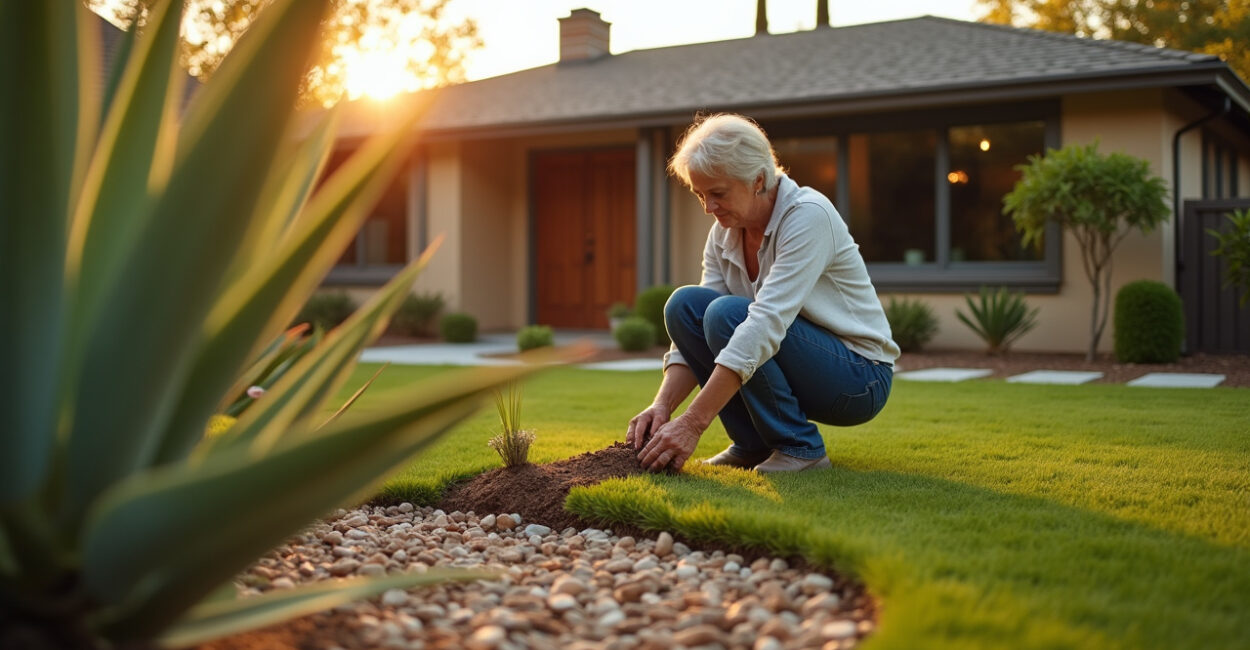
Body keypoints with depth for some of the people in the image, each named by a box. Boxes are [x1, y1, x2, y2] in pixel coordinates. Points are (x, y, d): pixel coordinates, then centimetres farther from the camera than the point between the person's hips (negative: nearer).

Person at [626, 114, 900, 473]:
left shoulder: (808, 215, -24)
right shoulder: (724, 232, -1)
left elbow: (766, 323, -35)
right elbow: (693, 330, -4)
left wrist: (693, 423, -40)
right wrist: (662, 405, -22)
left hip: (859, 379, -7)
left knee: (728, 314, -28)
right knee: (685, 304, -13)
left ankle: (800, 447, -12)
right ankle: (753, 444, -2)